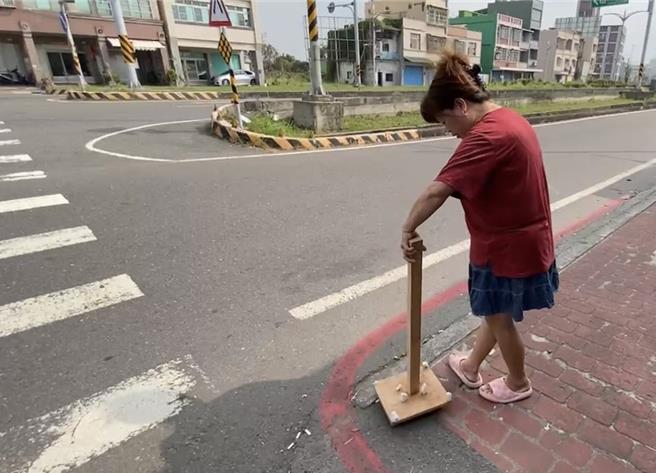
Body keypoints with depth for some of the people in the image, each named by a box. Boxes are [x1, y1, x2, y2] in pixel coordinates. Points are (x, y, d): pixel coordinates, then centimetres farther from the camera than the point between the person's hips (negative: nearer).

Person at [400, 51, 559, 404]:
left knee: (499, 317, 14)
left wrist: (408, 229, -21)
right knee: (495, 311, 23)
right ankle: (471, 367, 43)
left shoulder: (487, 135, -27)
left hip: (507, 246, -10)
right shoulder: (512, 121, 5)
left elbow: (437, 191, -34)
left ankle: (518, 383, 38)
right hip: (522, 238, 10)